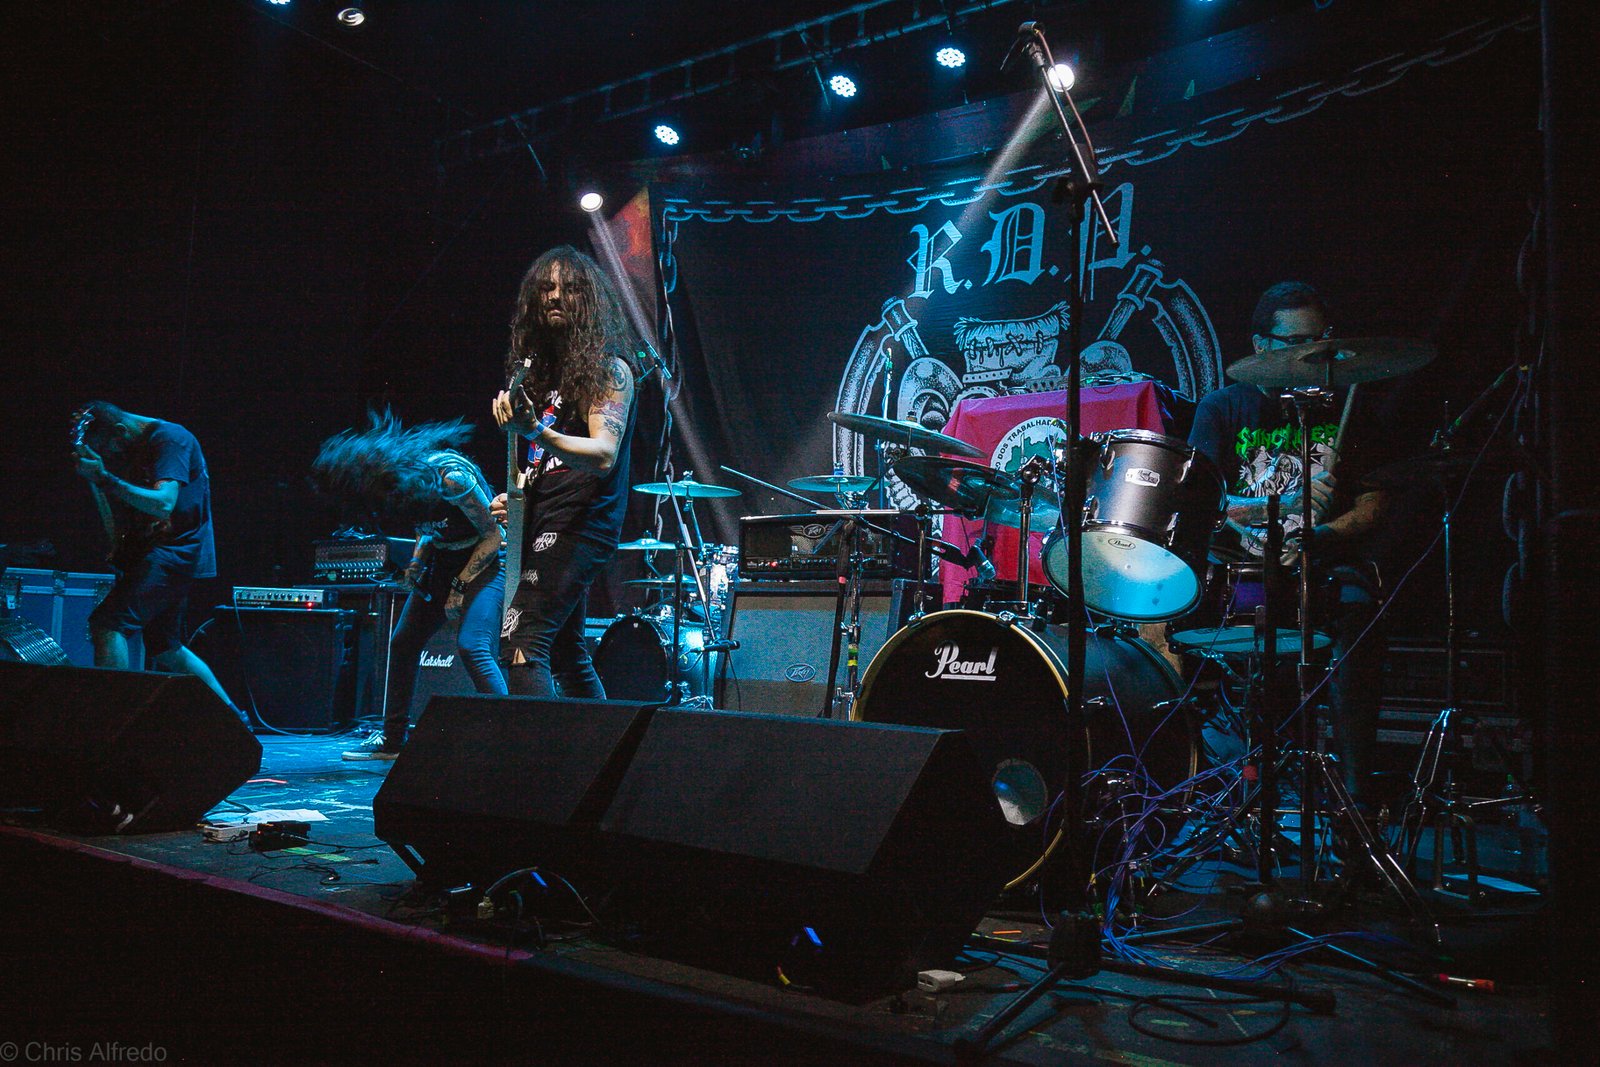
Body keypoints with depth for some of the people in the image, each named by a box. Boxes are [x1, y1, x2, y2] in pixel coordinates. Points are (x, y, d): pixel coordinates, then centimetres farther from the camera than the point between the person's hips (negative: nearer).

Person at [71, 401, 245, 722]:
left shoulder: (171, 439, -13)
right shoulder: (128, 450, 14)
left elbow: (163, 504, -27)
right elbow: (115, 524, 15)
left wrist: (104, 478, -29)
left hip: (177, 549, -10)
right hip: (153, 551, 10)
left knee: (107, 623, -22)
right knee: (166, 648, 16)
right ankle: (232, 716, 25)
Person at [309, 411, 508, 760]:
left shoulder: (451, 476, -28)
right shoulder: (407, 475, -5)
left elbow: (493, 534, -18)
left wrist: (460, 586, -15)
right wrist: (416, 563, -6)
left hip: (485, 560, -8)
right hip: (444, 560, 8)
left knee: (472, 646, -25)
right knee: (403, 642, 7)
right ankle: (392, 740, 20)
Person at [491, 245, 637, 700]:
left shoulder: (608, 368, -7)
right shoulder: (542, 365, 17)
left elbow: (603, 455, -21)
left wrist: (537, 432, -36)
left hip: (580, 522, -9)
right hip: (543, 520, 9)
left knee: (521, 642, -18)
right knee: (566, 651, 15)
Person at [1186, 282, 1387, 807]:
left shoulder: (1344, 412, 15)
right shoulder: (1223, 407, 8)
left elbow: (1372, 507, 10)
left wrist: (1324, 533, -11)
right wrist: (1262, 510, -24)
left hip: (1323, 564, 1)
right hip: (1239, 562, -1)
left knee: (1357, 607, -32)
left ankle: (1355, 784, -24)